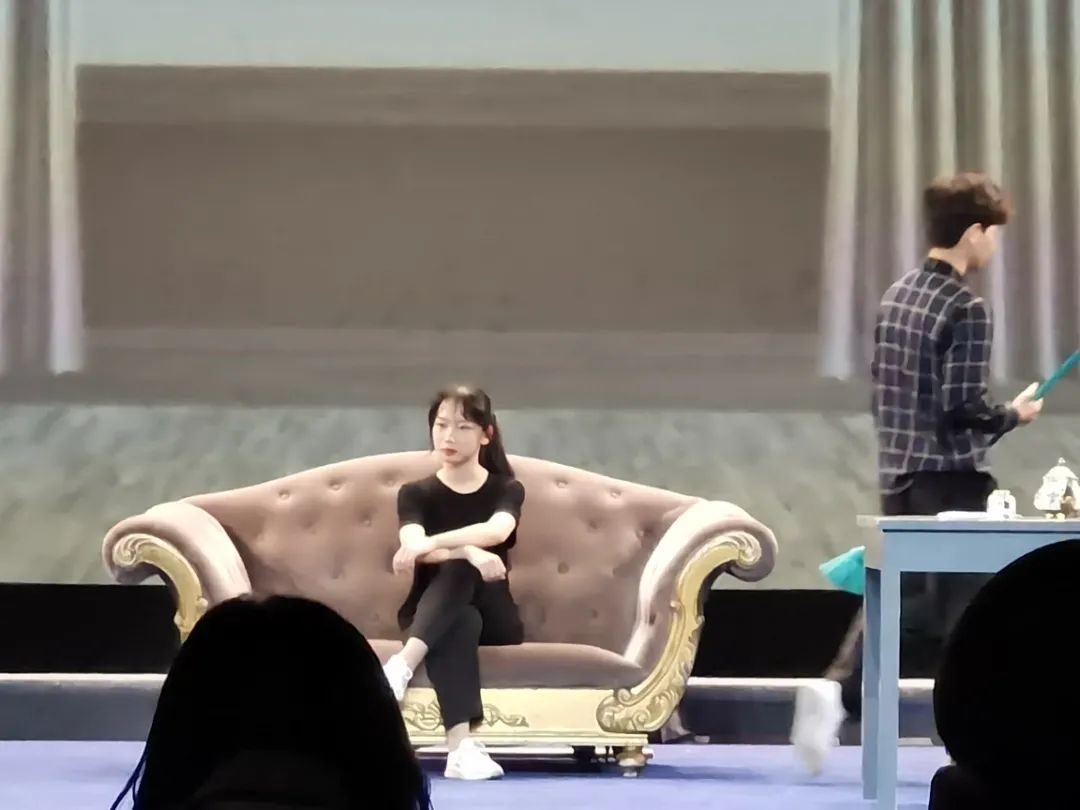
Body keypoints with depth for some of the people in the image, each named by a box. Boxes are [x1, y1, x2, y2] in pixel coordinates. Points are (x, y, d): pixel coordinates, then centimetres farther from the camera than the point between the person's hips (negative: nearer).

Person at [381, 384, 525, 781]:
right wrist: (469, 551, -39)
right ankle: (460, 747, -57)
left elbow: (496, 531, -22)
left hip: (493, 616, 1)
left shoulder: (506, 490, 3)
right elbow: (414, 547, -18)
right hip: (430, 614, -1)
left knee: (459, 569, -33)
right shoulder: (416, 493, 4)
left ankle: (401, 666, -51)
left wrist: (431, 544, -40)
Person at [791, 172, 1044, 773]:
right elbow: (964, 407, -19)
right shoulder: (966, 310, -15)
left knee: (902, 601, 13)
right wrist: (1013, 415, -1)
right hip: (954, 482, -8)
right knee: (971, 610, 0)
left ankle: (837, 690, 1)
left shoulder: (898, 296, 10)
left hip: (899, 477, 8)